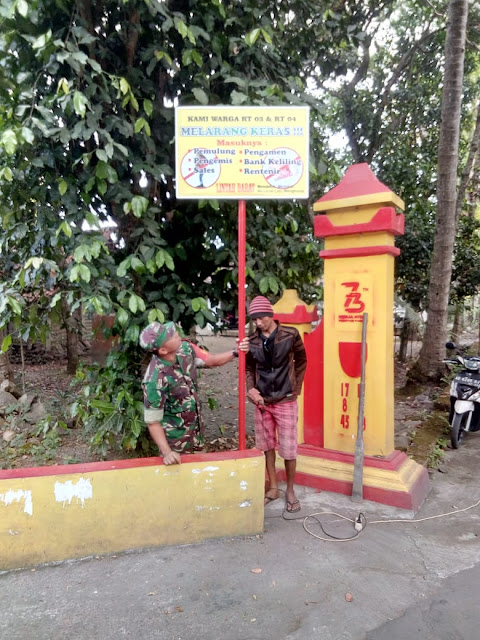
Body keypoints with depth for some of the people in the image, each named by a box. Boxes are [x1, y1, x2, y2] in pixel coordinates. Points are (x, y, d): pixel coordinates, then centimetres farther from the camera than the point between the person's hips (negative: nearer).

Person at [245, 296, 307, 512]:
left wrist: (296, 388, 1)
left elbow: (301, 361, 3)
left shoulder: (290, 335, -9)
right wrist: (250, 388, -8)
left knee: (288, 449, 3)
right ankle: (273, 488, 31)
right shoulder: (251, 340, -3)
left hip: (285, 401, -3)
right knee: (267, 447, 13)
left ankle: (290, 491, 24)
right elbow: (248, 368, 8)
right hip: (262, 402, 3)